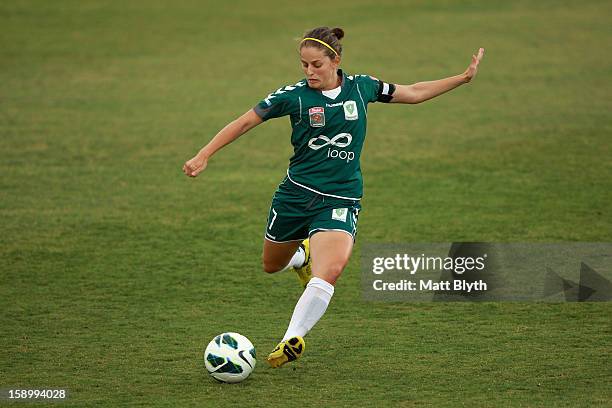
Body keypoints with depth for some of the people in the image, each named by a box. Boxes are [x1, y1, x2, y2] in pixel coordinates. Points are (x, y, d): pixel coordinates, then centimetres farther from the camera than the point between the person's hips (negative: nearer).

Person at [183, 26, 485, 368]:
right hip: (296, 194, 1)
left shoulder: (361, 87, 0)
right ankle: (302, 254, 56)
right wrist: (204, 155, -8)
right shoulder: (294, 96, -7)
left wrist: (463, 78, 14)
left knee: (329, 272, -27)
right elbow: (244, 123, -2)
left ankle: (293, 339, -17)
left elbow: (413, 93, 15)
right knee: (272, 265, 20)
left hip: (341, 200, -1)